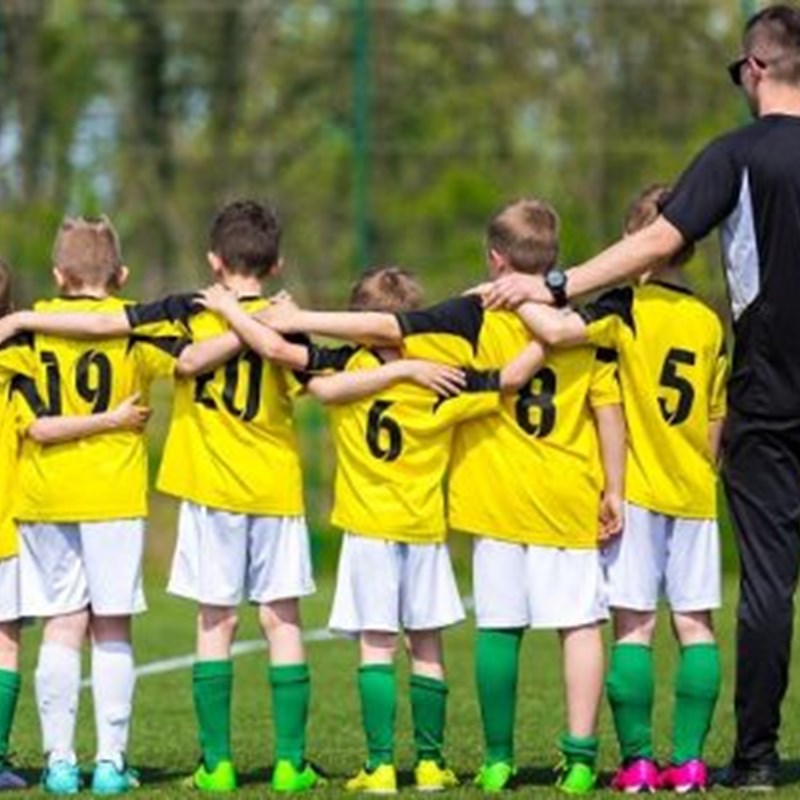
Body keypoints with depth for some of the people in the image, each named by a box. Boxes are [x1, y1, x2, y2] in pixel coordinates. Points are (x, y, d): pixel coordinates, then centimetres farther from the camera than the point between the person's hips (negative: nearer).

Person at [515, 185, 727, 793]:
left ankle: (638, 760, -4)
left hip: (636, 489, -4)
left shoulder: (629, 308, -9)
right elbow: (717, 421, 9)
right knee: (695, 623, 5)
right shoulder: (710, 323, 6)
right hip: (694, 493, 4)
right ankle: (688, 759, 2)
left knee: (634, 625, -2)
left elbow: (559, 331, -26)